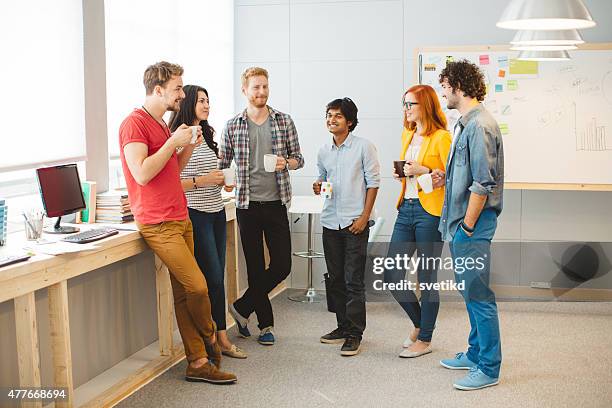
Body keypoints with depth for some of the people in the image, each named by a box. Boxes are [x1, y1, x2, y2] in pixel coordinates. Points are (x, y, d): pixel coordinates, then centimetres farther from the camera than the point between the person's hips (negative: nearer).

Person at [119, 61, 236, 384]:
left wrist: (189, 146, 8)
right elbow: (142, 173, -21)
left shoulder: (162, 124, 18)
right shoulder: (134, 123, -10)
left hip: (179, 218, 9)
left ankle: (198, 363, 13)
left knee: (184, 293, 9)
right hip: (158, 223, -9)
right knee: (197, 286, -10)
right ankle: (209, 336, 18)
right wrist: (173, 142, -15)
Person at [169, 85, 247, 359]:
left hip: (217, 212, 8)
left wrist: (223, 181, 7)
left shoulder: (206, 136, 16)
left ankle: (221, 337, 15)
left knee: (217, 277, 9)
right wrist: (201, 181, -21)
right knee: (212, 278, -6)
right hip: (196, 214, -8)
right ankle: (211, 338, 7)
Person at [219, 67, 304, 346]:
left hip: (276, 204, 1)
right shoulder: (232, 126, 2)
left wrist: (286, 162, -13)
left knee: (282, 265, 0)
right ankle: (266, 324, 19)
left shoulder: (284, 122, 3)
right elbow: (222, 163, 9)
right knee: (256, 268, 5)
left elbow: (298, 159, 8)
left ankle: (242, 307, 18)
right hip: (247, 205, -1)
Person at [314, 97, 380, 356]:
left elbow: (373, 182, -5)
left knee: (354, 281, -4)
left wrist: (364, 217, -10)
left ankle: (354, 334, 3)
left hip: (355, 222, -6)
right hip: (330, 221, 6)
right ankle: (342, 326, 24)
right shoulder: (323, 152, 10)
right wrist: (318, 187, -2)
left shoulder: (363, 147, -5)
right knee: (336, 279, 12)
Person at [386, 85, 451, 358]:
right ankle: (419, 323, 29)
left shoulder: (441, 137, -8)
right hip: (406, 209, 8)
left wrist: (424, 171, -19)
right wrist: (400, 173, 7)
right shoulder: (407, 135, 15)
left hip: (430, 212, -8)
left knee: (427, 278, 2)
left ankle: (425, 340, 16)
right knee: (392, 275, 7)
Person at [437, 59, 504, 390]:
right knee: (470, 293, 18)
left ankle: (488, 368, 7)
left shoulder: (479, 125, -17)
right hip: (460, 223, 10)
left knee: (478, 295, -3)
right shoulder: (465, 124, 15)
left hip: (472, 227, -10)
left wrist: (467, 227, -18)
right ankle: (476, 353, 31)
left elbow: (483, 183, -21)